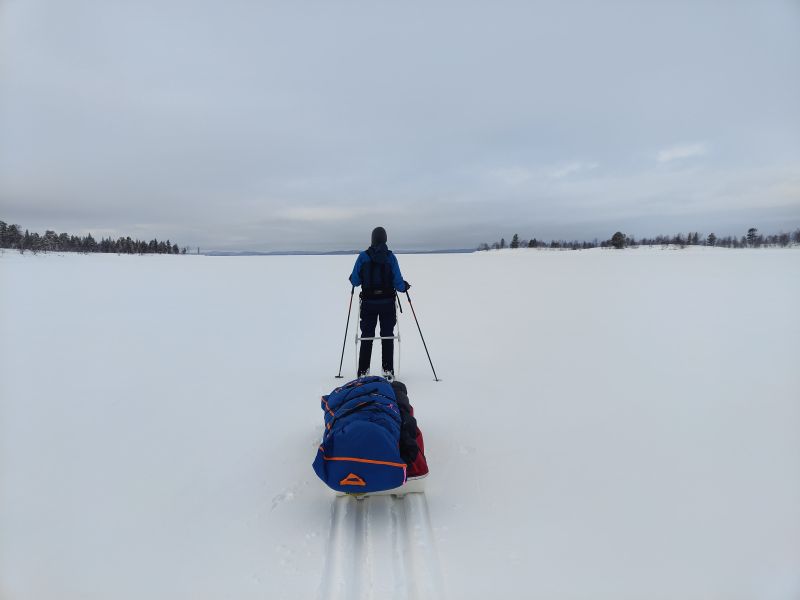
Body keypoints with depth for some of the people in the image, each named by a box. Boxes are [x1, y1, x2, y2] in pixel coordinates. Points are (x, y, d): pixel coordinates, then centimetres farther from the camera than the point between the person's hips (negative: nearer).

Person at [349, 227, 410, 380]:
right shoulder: (390, 256, -7)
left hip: (368, 302, 1)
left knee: (366, 336, 11)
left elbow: (355, 281, -4)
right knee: (387, 336, 11)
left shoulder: (363, 256, -6)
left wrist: (352, 278, 20)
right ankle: (388, 370, 11)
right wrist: (405, 286, 15)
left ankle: (363, 371, 13)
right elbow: (398, 281, -8)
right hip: (387, 302, 0)